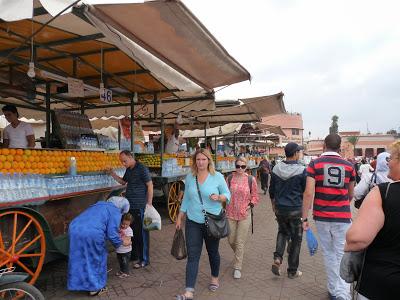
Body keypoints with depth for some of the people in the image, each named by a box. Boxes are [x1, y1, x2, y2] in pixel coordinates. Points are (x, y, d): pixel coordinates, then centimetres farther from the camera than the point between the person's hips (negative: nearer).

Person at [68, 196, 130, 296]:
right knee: (96, 259, 15)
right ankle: (95, 288, 25)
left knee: (79, 258, 25)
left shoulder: (99, 204, 28)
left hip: (74, 230, 7)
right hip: (92, 234, -7)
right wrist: (120, 243, 15)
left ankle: (78, 283, 41)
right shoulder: (115, 212, 5)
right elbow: (111, 233, -3)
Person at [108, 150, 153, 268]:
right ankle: (133, 255, 32)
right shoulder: (128, 170, 12)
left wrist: (149, 203, -15)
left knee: (141, 233, 1)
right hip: (130, 206, 8)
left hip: (140, 207, -8)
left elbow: (150, 185, -13)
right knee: (131, 231, 16)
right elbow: (123, 181, 26)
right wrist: (112, 173, 11)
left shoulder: (142, 169, -13)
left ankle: (144, 259, 12)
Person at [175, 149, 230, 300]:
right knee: (192, 256, -2)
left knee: (212, 252, 17)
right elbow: (186, 199, 9)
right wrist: (179, 218, 11)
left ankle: (215, 278, 43)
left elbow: (227, 194, -3)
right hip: (193, 222, 2)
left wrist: (219, 197, -25)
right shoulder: (189, 177, 1)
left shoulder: (217, 176, -8)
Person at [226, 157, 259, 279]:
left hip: (245, 215, -2)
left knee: (240, 242, 2)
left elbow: (255, 196, 5)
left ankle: (237, 267, 17)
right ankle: (239, 255, 44)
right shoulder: (229, 178, -1)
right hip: (230, 214, 2)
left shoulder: (251, 180, -4)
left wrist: (250, 205, -8)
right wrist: (225, 208, 0)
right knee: (231, 240, 12)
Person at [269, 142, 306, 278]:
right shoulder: (301, 170, -13)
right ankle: (292, 271, 22)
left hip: (280, 209, 4)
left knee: (282, 232, 24)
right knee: (296, 239, 11)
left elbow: (271, 191, 8)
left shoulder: (276, 169, -1)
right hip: (296, 210, -3)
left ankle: (277, 259, 5)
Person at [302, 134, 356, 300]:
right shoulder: (348, 166, 1)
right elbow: (351, 195, 12)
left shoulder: (314, 164, -5)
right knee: (342, 256, 7)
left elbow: (308, 193, -12)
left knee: (329, 255, 15)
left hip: (322, 217, 0)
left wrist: (304, 218, -6)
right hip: (343, 217, 0)